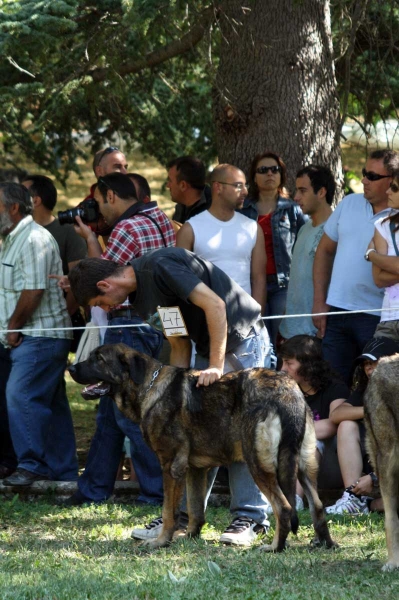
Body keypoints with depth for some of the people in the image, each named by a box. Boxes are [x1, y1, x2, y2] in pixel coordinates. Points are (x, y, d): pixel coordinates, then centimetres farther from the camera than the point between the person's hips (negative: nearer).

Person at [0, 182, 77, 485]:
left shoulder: (34, 239, -14)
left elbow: (33, 291, -21)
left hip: (40, 336, -10)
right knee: (51, 404, 11)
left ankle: (32, 465, -11)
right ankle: (63, 470, 14)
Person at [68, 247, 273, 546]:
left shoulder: (159, 267, -20)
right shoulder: (140, 295, 8)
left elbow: (214, 305, -24)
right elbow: (180, 345, 13)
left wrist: (216, 367, -23)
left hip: (243, 339, -9)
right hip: (208, 348, 9)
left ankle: (250, 517, -6)